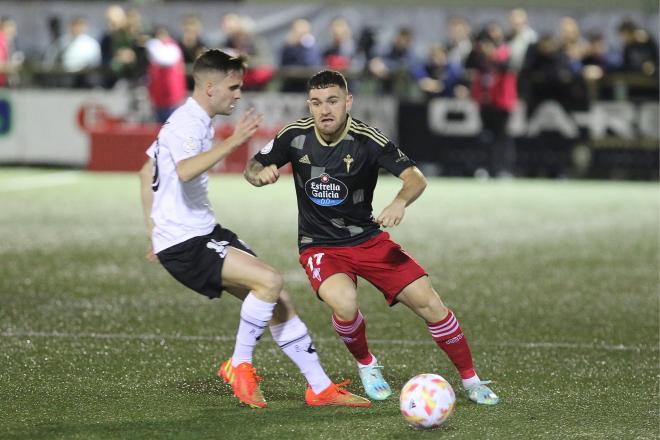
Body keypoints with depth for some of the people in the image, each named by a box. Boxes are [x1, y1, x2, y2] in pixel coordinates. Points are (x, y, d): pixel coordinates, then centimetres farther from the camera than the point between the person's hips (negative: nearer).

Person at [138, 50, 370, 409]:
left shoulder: (196, 121, 16)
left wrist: (154, 230, 25)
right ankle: (239, 366, -8)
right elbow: (185, 171, -39)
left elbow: (147, 172, 25)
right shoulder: (186, 124, -16)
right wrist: (232, 141, -41)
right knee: (269, 280, -25)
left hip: (205, 233, 10)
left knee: (278, 302, 5)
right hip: (183, 244, -10)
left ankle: (320, 387, 9)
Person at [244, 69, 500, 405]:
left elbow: (415, 178, -20)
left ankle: (471, 381, 11)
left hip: (368, 239, 1)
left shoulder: (367, 140, -15)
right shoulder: (296, 135, -9)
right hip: (320, 247, 0)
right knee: (344, 302, -31)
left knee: (428, 302, -9)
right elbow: (252, 169, 2)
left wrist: (399, 203, -42)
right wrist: (261, 174, -22)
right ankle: (366, 365, 1)